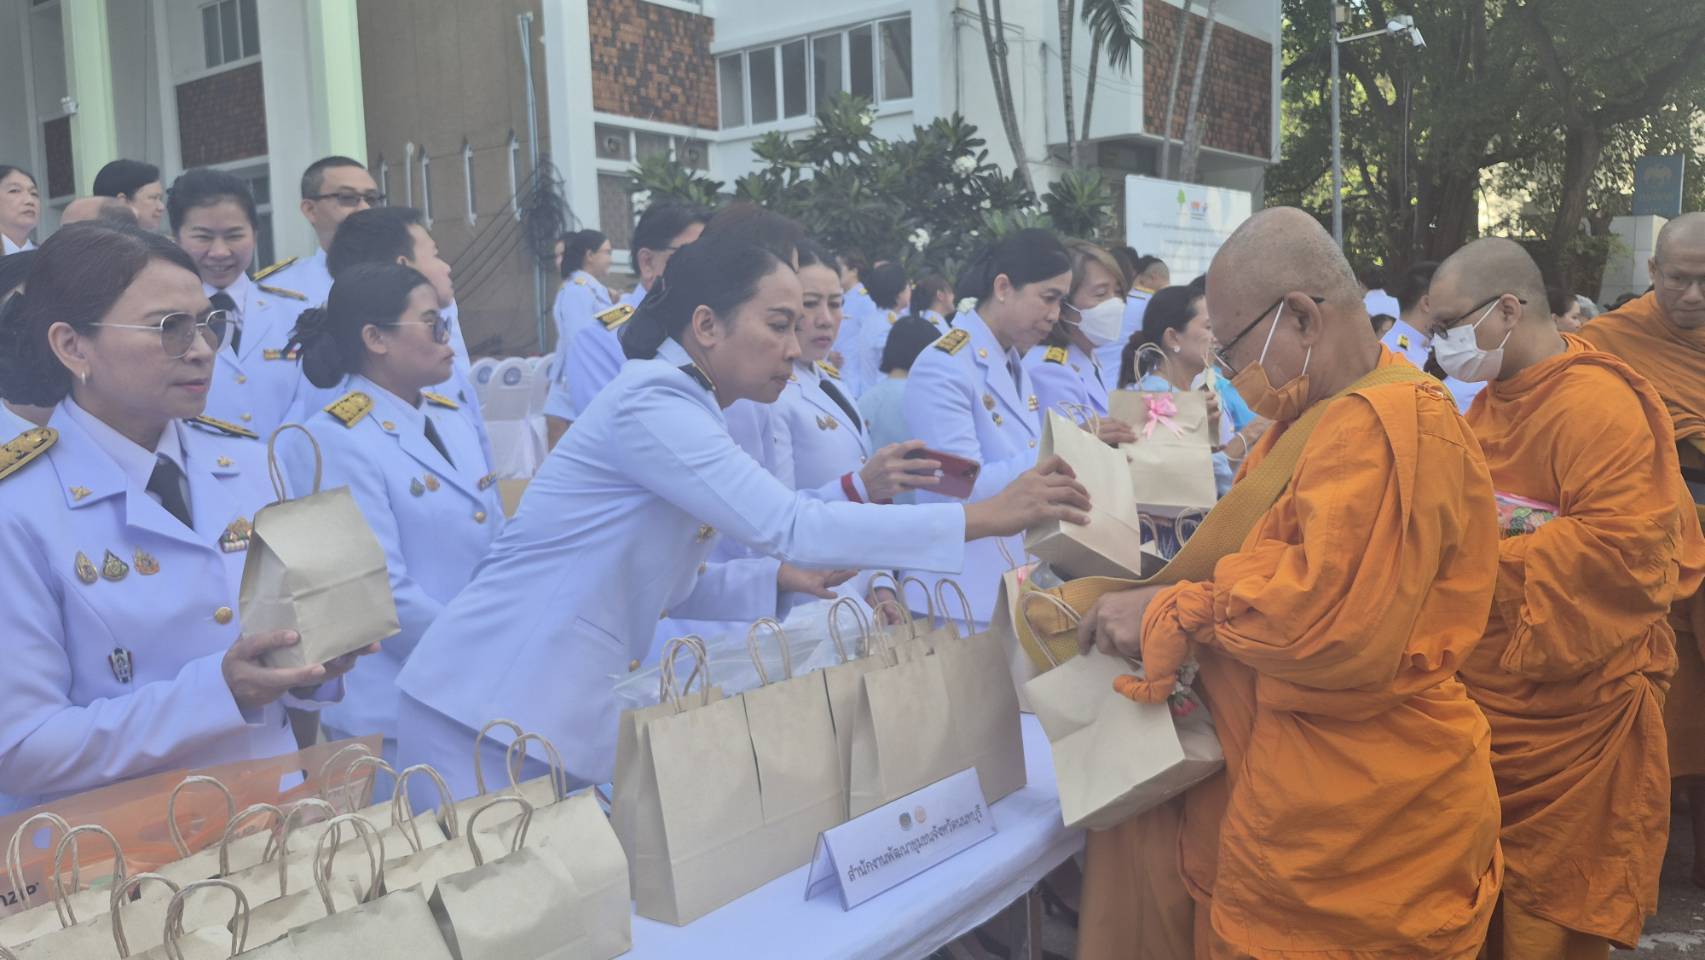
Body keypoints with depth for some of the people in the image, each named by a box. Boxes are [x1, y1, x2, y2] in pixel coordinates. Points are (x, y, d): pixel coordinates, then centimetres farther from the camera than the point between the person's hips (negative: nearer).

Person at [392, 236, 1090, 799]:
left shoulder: (682, 408, 12)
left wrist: (781, 576, 3)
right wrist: (987, 516, -27)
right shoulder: (652, 402, -17)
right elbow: (789, 524, -28)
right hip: (488, 719, -9)